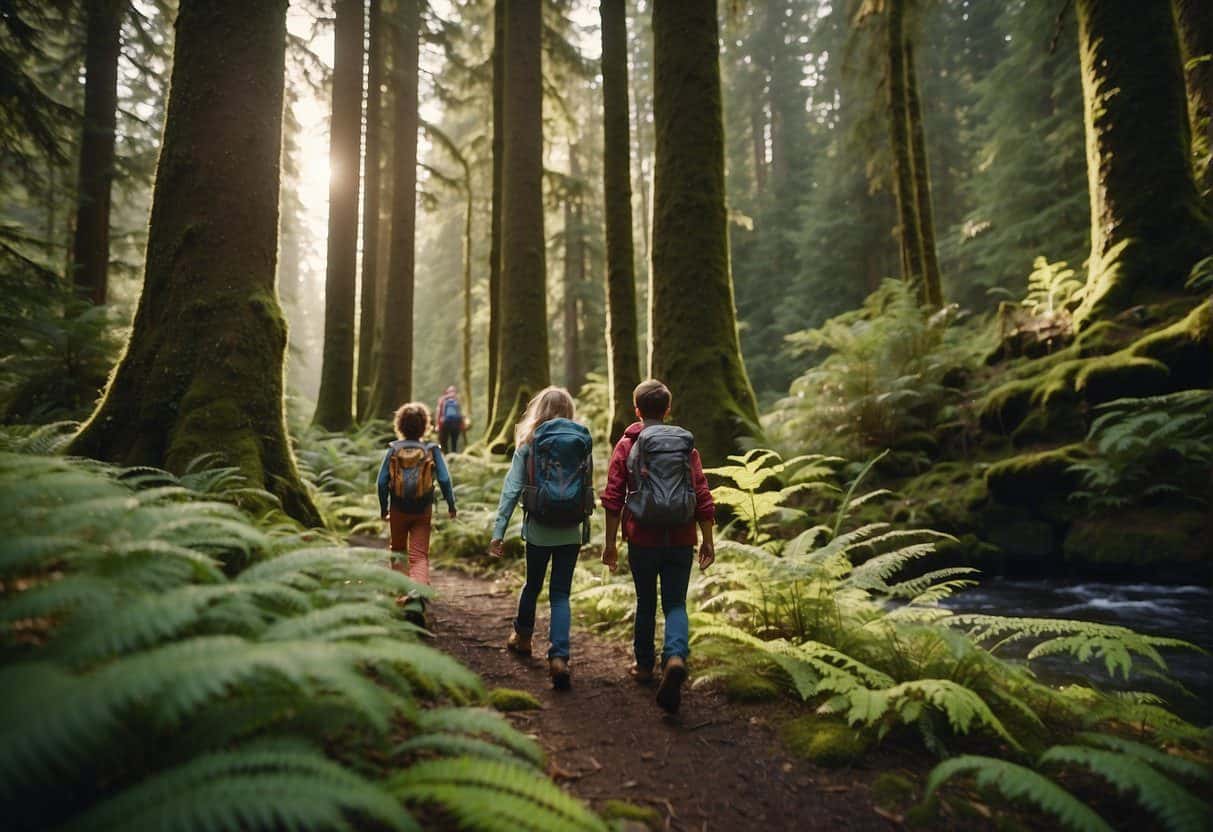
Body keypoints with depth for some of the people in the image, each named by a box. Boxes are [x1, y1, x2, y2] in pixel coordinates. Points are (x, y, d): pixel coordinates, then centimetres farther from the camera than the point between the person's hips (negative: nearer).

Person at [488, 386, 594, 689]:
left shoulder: (530, 442, -3)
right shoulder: (583, 440, 1)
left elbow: (512, 488, -7)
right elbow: (588, 487, -1)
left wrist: (498, 531, -5)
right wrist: (585, 527, 7)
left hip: (539, 530, 0)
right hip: (572, 531, 1)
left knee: (532, 585, 21)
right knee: (560, 594, 7)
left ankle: (522, 636, 42)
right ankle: (559, 656, -6)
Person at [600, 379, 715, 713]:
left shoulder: (628, 444, 0)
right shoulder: (686, 445, 5)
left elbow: (613, 497, -3)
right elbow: (703, 497, 2)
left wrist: (610, 543, 3)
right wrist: (708, 541, 9)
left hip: (642, 538, -1)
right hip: (681, 541, 1)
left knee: (646, 602, 16)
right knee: (675, 603, 7)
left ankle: (644, 665, 28)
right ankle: (676, 657, -18)